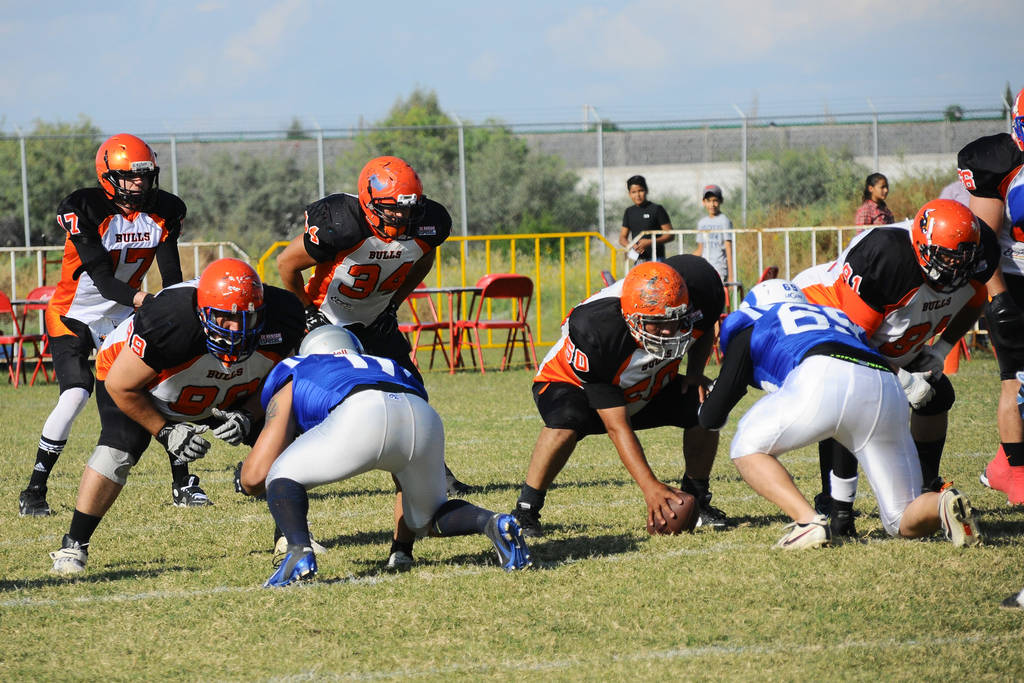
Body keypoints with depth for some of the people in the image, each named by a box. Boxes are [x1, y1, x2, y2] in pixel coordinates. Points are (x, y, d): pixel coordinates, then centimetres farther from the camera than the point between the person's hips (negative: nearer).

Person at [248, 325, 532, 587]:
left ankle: (300, 550, -10)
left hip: (362, 418, -4)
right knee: (430, 517, 30)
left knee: (284, 477, 19)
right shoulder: (389, 368, 45)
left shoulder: (294, 376, 34)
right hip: (424, 419, 4)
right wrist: (403, 546, 57)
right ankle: (491, 523, 0)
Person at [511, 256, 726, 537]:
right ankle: (525, 510, -22)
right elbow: (617, 427, -36)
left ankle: (696, 500, 4)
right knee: (567, 421, -38)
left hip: (646, 390, 5)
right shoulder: (596, 332, -42)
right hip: (572, 384, -5)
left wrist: (695, 373, -14)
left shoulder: (691, 307, -29)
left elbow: (704, 330, 4)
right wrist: (649, 486, -42)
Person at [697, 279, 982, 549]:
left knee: (748, 449, 20)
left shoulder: (751, 323, 29)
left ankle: (808, 522, -3)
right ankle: (945, 504, -18)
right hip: (888, 391, 5)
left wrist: (708, 408, 53)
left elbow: (711, 419, 29)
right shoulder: (838, 318, 42)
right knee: (905, 522, 15)